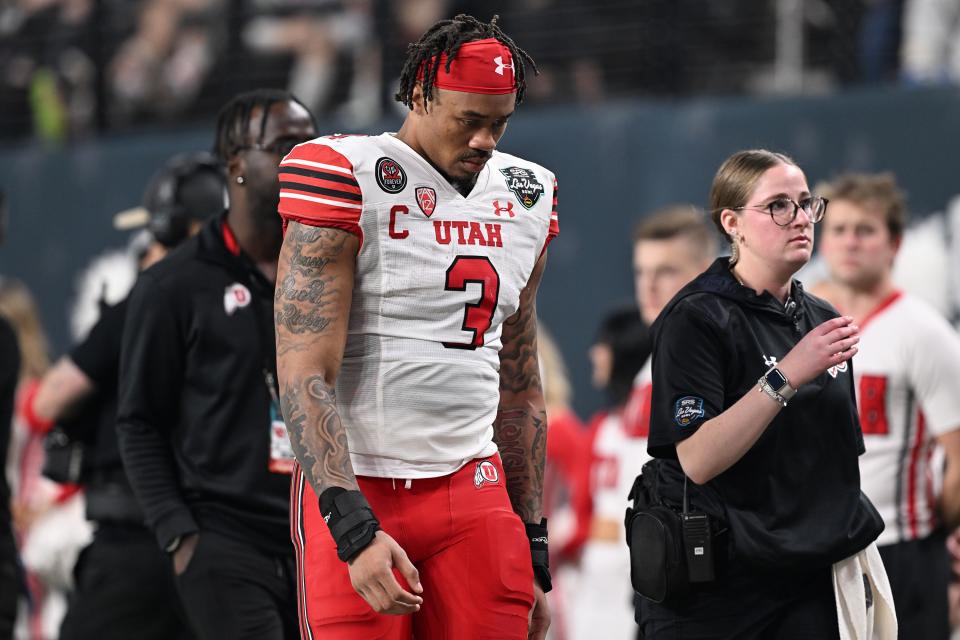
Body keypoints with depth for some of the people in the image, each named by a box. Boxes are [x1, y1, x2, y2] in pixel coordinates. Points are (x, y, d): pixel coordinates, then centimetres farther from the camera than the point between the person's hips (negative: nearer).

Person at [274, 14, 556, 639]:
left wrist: (534, 548, 17)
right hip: (356, 494, -5)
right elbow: (305, 375, -13)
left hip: (474, 492, 5)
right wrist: (354, 530, -22)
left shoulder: (526, 197, 13)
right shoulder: (348, 181, -6)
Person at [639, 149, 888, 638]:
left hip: (815, 579, 6)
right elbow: (698, 460, -22)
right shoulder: (695, 318, -11)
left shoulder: (823, 321, 10)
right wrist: (787, 376, -28)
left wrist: (861, 554, 17)